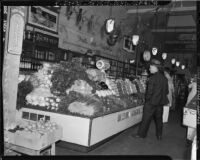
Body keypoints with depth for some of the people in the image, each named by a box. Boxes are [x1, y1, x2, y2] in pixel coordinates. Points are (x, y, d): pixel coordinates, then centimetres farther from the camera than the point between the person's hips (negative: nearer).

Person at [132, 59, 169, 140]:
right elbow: (166, 91, 10)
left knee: (146, 119, 3)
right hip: (161, 102, 7)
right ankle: (159, 135, 25)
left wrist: (147, 100, -3)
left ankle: (141, 134, 12)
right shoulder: (164, 78, 4)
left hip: (151, 102, -7)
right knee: (159, 119, 15)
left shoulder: (152, 78, -17)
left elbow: (150, 91, -16)